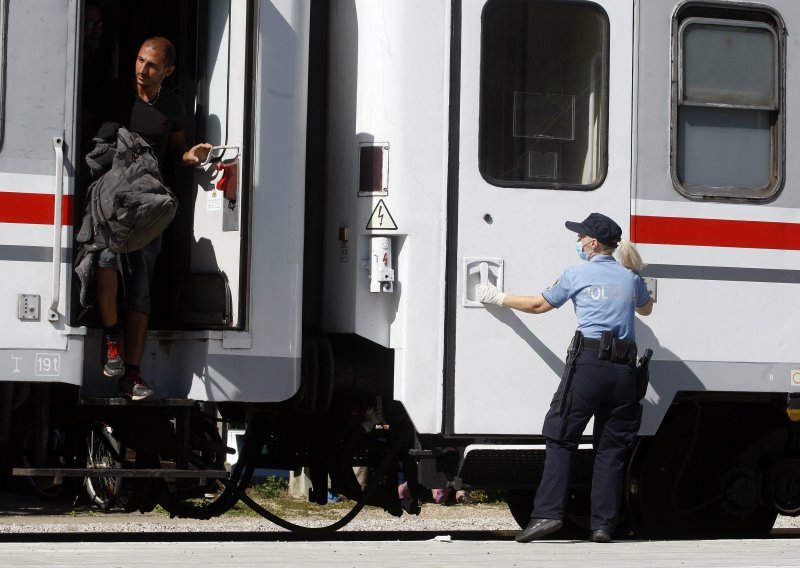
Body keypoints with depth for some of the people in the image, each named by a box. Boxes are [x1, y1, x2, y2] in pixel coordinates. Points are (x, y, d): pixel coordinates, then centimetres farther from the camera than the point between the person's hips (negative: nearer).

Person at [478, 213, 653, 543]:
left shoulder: (577, 274, 5)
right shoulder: (631, 277, 15)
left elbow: (538, 305, 16)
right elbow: (645, 309, 36)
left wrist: (500, 299, 30)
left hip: (589, 362, -4)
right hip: (624, 369, 4)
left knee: (561, 440, -1)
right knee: (611, 448, 5)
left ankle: (548, 513, -11)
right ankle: (603, 524, 1)